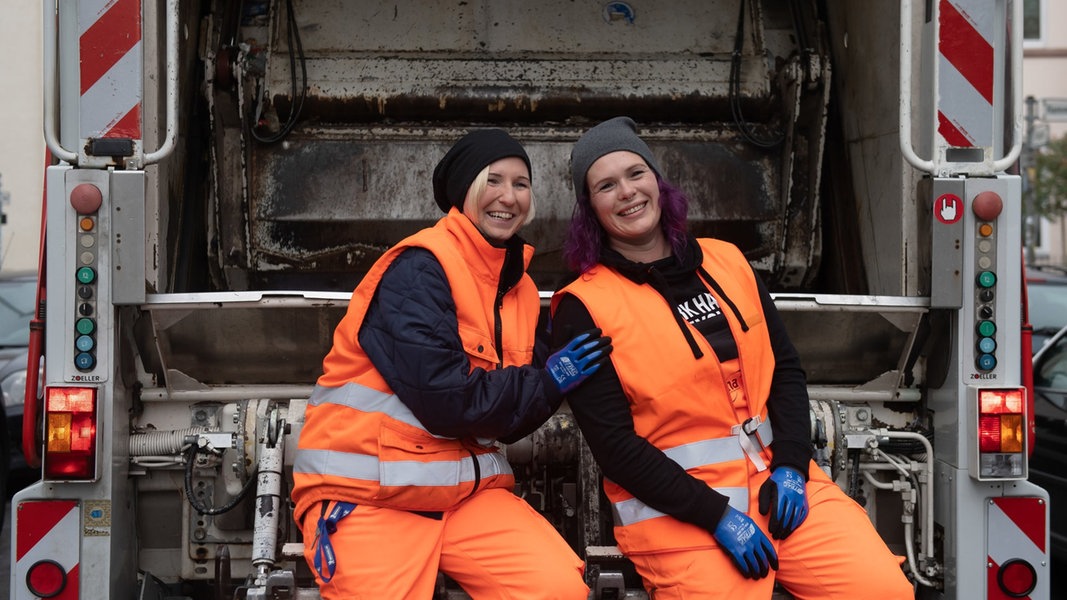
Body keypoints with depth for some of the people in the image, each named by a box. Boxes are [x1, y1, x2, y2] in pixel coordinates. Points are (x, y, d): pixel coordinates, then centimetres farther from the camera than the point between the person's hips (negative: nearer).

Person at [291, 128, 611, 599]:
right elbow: (444, 400, -21)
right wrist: (547, 383, -11)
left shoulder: (520, 286, 11)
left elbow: (506, 415, 11)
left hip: (465, 489, 6)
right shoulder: (419, 269, -13)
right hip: (367, 492, -6)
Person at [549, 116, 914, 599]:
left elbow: (785, 369, 13)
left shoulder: (727, 262, 11)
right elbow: (614, 444, -10)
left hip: (777, 478, 4)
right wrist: (715, 515, -16)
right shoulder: (583, 307, -5)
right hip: (675, 503, -4)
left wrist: (790, 466, -3)